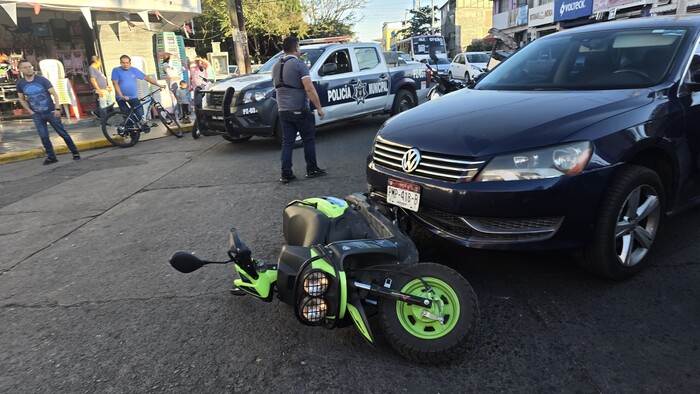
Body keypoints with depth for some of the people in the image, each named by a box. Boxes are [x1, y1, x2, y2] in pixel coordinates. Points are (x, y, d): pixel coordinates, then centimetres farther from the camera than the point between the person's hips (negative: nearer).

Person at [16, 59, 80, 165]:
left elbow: (55, 94, -7)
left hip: (51, 112, -3)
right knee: (44, 137, 3)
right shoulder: (20, 84, 1)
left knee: (63, 133, 2)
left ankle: (75, 152, 10)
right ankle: (51, 157, 12)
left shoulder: (42, 80, -8)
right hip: (37, 115, 3)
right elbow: (22, 99, 12)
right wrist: (31, 112, 3)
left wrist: (57, 109, -14)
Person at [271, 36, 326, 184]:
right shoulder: (299, 64, -11)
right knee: (308, 140, 8)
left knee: (287, 143, 7)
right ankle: (312, 170, 16)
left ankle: (286, 174, 4)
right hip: (300, 110, -6)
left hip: (283, 111, 6)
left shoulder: (276, 66, 12)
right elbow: (309, 89, -17)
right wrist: (319, 108, -13)